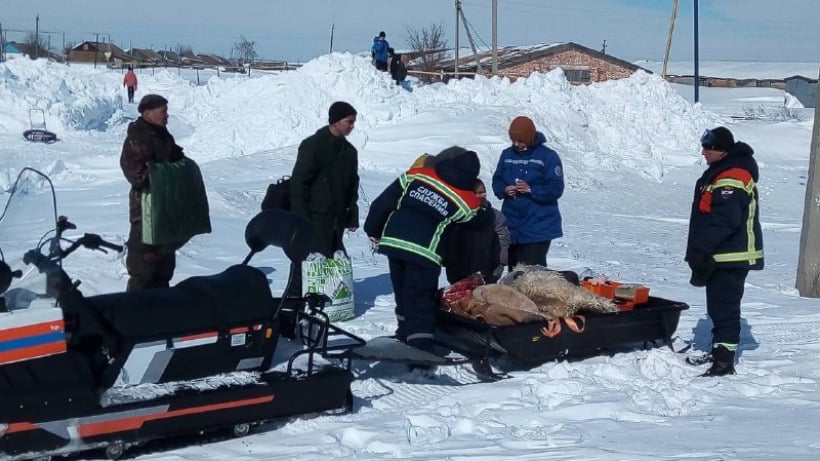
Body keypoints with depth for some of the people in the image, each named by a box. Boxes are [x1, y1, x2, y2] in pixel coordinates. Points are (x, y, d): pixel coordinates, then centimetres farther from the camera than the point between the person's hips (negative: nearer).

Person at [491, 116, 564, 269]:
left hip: (538, 228, -5)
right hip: (511, 227, 5)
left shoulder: (548, 156, -6)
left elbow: (556, 189, -10)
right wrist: (504, 190, -8)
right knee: (513, 269, 12)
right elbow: (497, 181, 15)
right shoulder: (507, 155, 10)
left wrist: (531, 190, -22)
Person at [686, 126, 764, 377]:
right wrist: (700, 251, 22)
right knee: (718, 306, 19)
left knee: (724, 307, -8)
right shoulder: (720, 171, 15)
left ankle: (724, 360, -6)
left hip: (731, 257, -11)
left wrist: (700, 249, -24)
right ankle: (718, 350, 30)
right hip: (720, 255, 11)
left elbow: (723, 221, -27)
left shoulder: (731, 179, -20)